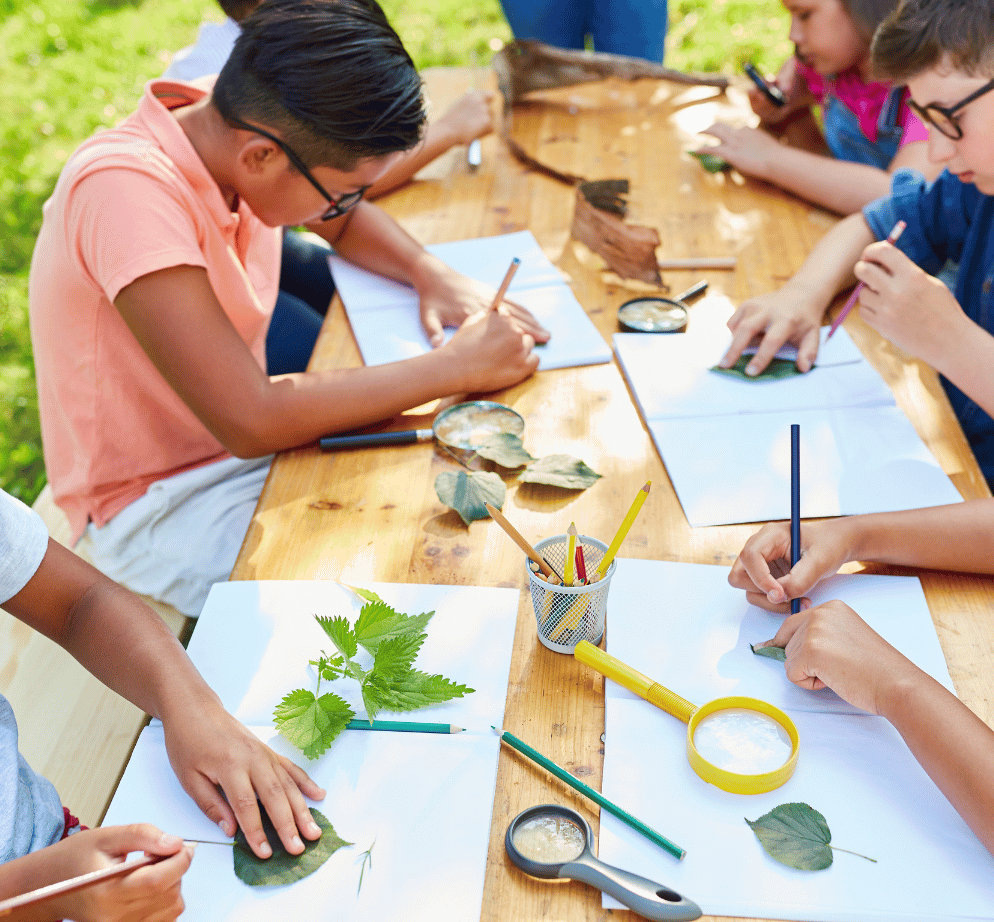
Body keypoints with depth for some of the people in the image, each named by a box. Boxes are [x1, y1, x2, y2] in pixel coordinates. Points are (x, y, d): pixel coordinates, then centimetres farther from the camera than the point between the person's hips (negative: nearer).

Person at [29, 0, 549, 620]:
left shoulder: (239, 131, -8)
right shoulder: (125, 190, -31)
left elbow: (347, 222, 13)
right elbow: (251, 421, -35)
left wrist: (435, 276, -8)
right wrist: (455, 367, -28)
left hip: (248, 441, 7)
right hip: (160, 509, -7)